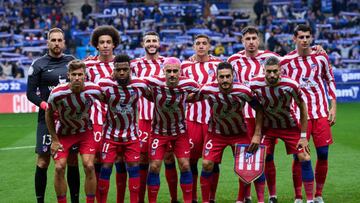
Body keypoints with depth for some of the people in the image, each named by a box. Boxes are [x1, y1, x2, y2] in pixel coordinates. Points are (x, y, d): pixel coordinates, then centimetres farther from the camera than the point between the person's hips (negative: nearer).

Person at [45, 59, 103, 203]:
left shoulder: (94, 90, -23)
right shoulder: (57, 93, -27)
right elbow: (49, 115, -9)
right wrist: (54, 140, -7)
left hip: (85, 132, 1)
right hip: (64, 133, -1)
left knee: (89, 166, -9)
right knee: (59, 168, -8)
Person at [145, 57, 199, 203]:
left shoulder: (188, 84, -18)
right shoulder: (154, 83, -22)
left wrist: (185, 99, -5)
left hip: (180, 132, 1)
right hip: (159, 131, -1)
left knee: (185, 166, -4)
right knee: (154, 167, -4)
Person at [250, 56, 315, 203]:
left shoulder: (291, 85, -27)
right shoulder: (255, 85, -22)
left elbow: (302, 108, -11)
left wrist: (303, 136, -9)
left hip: (290, 126, -1)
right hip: (267, 126, 1)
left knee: (304, 159, -7)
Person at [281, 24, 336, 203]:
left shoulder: (321, 57, 4)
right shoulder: (286, 61, -2)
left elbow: (330, 81, 14)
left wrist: (333, 107, 8)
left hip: (321, 112, 2)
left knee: (323, 154, 1)